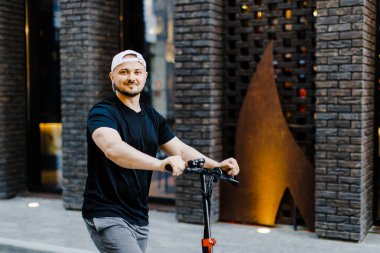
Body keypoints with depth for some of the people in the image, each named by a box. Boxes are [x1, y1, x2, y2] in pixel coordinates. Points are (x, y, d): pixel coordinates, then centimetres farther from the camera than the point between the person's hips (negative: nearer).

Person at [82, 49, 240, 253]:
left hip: (139, 218, 7)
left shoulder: (152, 117, 10)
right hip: (107, 216, -7)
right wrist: (161, 164, -46)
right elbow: (113, 148, -32)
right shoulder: (103, 112, -12)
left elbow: (181, 149, 7)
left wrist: (218, 165, -9)